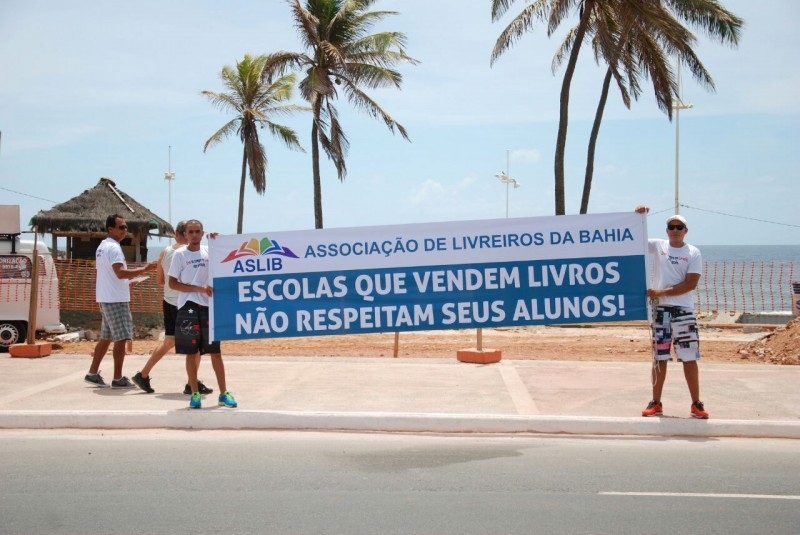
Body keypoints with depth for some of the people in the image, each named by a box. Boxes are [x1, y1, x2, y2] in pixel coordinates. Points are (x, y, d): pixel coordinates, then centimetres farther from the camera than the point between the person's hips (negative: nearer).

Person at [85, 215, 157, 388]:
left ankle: (93, 373, 19)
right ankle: (118, 379, -4)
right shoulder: (113, 247, -15)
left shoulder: (102, 246, 17)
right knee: (121, 338, -7)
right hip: (116, 299, -10)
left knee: (106, 337, 15)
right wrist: (143, 270, -24)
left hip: (105, 298, 10)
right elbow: (120, 272, -26)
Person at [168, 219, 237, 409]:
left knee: (215, 351, 3)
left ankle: (223, 393, 8)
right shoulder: (180, 254, 1)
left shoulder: (209, 251, 9)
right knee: (191, 352, 2)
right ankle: (195, 394, 11)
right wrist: (200, 289, -11)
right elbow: (172, 283, -2)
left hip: (208, 306, 2)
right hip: (188, 307, -2)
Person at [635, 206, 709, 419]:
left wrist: (662, 292, -15)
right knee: (659, 358, 7)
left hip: (684, 311, -2)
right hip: (660, 309, 2)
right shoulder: (658, 246, 7)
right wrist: (637, 216, -9)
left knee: (689, 358, -1)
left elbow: (690, 284, -10)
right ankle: (656, 403, 14)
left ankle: (696, 404, 8)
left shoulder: (693, 253, 0)